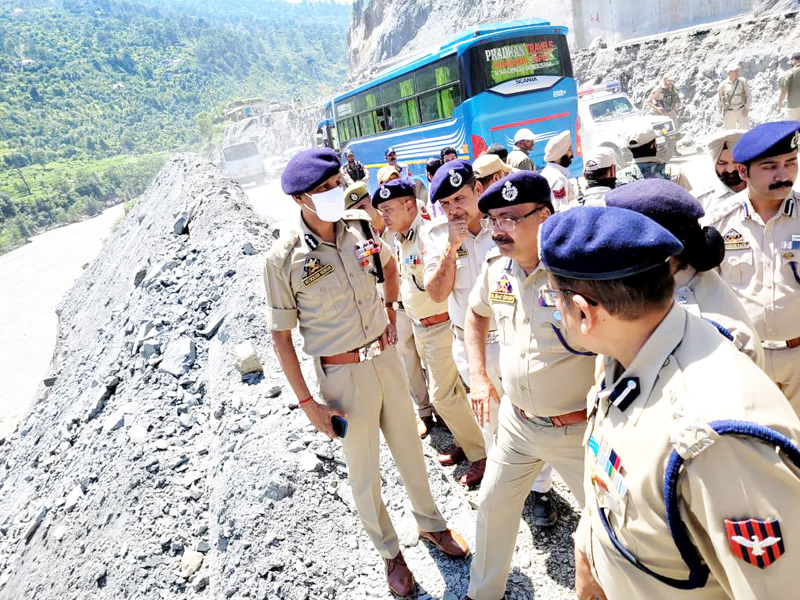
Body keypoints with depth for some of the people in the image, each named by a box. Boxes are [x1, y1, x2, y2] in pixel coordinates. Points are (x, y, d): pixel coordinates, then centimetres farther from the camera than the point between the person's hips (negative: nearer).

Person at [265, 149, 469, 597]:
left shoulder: (359, 226, -4)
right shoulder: (284, 258, -17)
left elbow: (389, 265, 18)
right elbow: (281, 335, -10)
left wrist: (390, 316, 10)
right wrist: (308, 403, -10)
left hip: (385, 357, 4)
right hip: (343, 374, -4)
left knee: (409, 449, 20)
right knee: (364, 472, 13)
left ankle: (431, 523, 47)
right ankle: (390, 551, 39)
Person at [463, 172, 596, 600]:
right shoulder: (496, 266, -3)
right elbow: (476, 314, 16)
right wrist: (478, 376, 9)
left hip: (578, 430, -5)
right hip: (515, 420, 6)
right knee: (492, 506, 19)